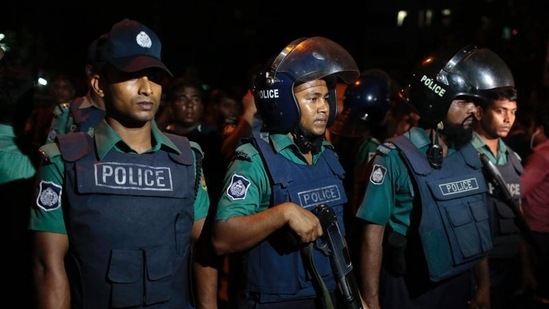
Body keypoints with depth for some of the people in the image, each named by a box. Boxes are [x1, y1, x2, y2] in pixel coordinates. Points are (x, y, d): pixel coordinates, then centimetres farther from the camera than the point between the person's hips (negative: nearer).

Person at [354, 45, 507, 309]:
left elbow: (477, 227, 10)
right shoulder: (396, 157, -15)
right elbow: (372, 233, -14)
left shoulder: (469, 155, 3)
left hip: (460, 287, 6)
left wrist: (484, 284, 12)